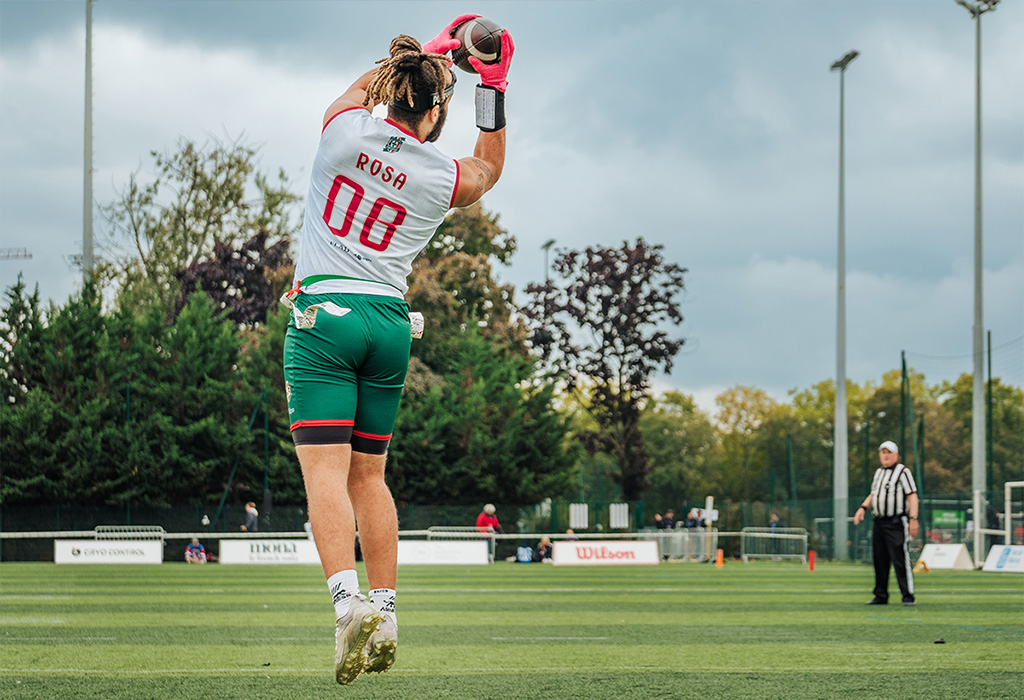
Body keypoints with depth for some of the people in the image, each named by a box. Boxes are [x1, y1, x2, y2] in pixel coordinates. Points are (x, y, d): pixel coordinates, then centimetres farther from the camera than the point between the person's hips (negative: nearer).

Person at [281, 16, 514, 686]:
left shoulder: (344, 127, -2)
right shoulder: (443, 178, 2)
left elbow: (362, 84, 24)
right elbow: (490, 166, 28)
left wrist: (425, 53, 31)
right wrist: (494, 89, 24)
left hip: (325, 311, -3)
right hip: (391, 322, 3)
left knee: (325, 470, -10)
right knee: (369, 474, 12)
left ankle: (349, 602, -28)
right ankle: (386, 620, 11)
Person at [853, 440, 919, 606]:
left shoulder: (903, 472, -5)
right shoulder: (878, 473, 18)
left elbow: (912, 496, -10)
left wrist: (913, 519, -19)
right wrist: (863, 508, 9)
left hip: (896, 523, -8)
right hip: (879, 522, 8)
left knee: (900, 559, -12)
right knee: (879, 560, 10)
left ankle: (908, 596, -10)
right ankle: (881, 596, 17)